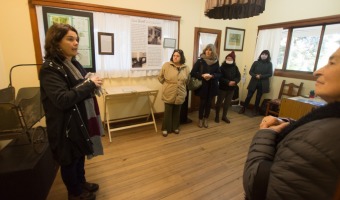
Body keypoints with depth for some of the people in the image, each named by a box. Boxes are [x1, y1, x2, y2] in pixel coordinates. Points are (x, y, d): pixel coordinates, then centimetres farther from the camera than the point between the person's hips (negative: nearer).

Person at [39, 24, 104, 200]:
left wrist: (93, 85, -2)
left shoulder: (74, 63, 9)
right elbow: (62, 99, -29)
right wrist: (90, 84, -23)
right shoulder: (50, 68, -19)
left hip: (82, 119, 8)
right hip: (67, 125, -8)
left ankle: (81, 183, 45)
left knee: (80, 156, 23)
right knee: (70, 160, 13)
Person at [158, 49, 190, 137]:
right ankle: (165, 129, 21)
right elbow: (160, 77, 0)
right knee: (168, 112, 6)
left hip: (180, 95, 3)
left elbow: (187, 80, 14)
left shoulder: (185, 68, 1)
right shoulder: (166, 65, -8)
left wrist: (181, 86, 13)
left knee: (177, 112, 15)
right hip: (169, 94, -3)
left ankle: (175, 127, 32)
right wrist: (167, 84, 6)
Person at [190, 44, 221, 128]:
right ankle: (200, 119, 24)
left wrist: (212, 76, -17)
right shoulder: (200, 61, -6)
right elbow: (192, 73, -7)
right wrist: (202, 75, -21)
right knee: (202, 103, 6)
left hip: (212, 86, 3)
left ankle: (206, 119, 29)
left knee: (209, 103, 12)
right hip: (202, 86, -2)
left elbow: (219, 74, 3)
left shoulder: (216, 62, 2)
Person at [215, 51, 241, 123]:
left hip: (231, 88, 4)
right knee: (219, 102, 6)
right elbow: (220, 77, -16)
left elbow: (238, 77, 3)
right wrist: (228, 82, -25)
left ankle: (224, 116, 27)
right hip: (222, 88, -4)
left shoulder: (235, 67, 5)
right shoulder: (222, 67, -8)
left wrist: (234, 82, -18)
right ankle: (217, 116, 22)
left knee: (227, 103, 13)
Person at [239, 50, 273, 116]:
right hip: (254, 82, 0)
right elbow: (250, 72, 0)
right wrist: (255, 76, -18)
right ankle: (243, 108, 11)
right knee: (249, 96, 1)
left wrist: (261, 76, -17)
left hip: (263, 84, 0)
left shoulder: (269, 64, 2)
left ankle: (255, 110, 23)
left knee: (258, 97, 9)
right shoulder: (256, 63, 2)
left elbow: (270, 74, -3)